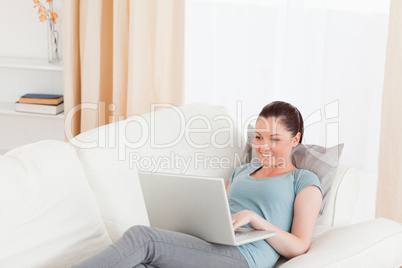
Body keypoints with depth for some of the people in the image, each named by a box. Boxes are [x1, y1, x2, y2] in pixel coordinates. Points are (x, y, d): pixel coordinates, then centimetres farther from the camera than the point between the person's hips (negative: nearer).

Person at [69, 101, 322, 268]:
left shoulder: (305, 181, 12)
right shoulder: (242, 171, 32)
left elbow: (299, 247, 2)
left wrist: (254, 219, -11)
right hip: (206, 244, 6)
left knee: (141, 237, -26)